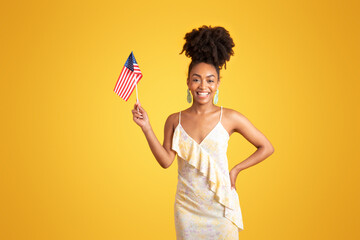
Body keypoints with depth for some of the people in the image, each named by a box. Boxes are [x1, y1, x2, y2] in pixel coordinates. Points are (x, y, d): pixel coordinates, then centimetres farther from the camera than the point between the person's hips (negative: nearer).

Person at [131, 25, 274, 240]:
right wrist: (146, 127, -6)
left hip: (220, 206, -1)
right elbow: (166, 160, -2)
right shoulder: (175, 121, 2)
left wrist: (236, 170, 0)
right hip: (187, 206, 2)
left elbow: (267, 148, 3)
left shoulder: (230, 118, -4)